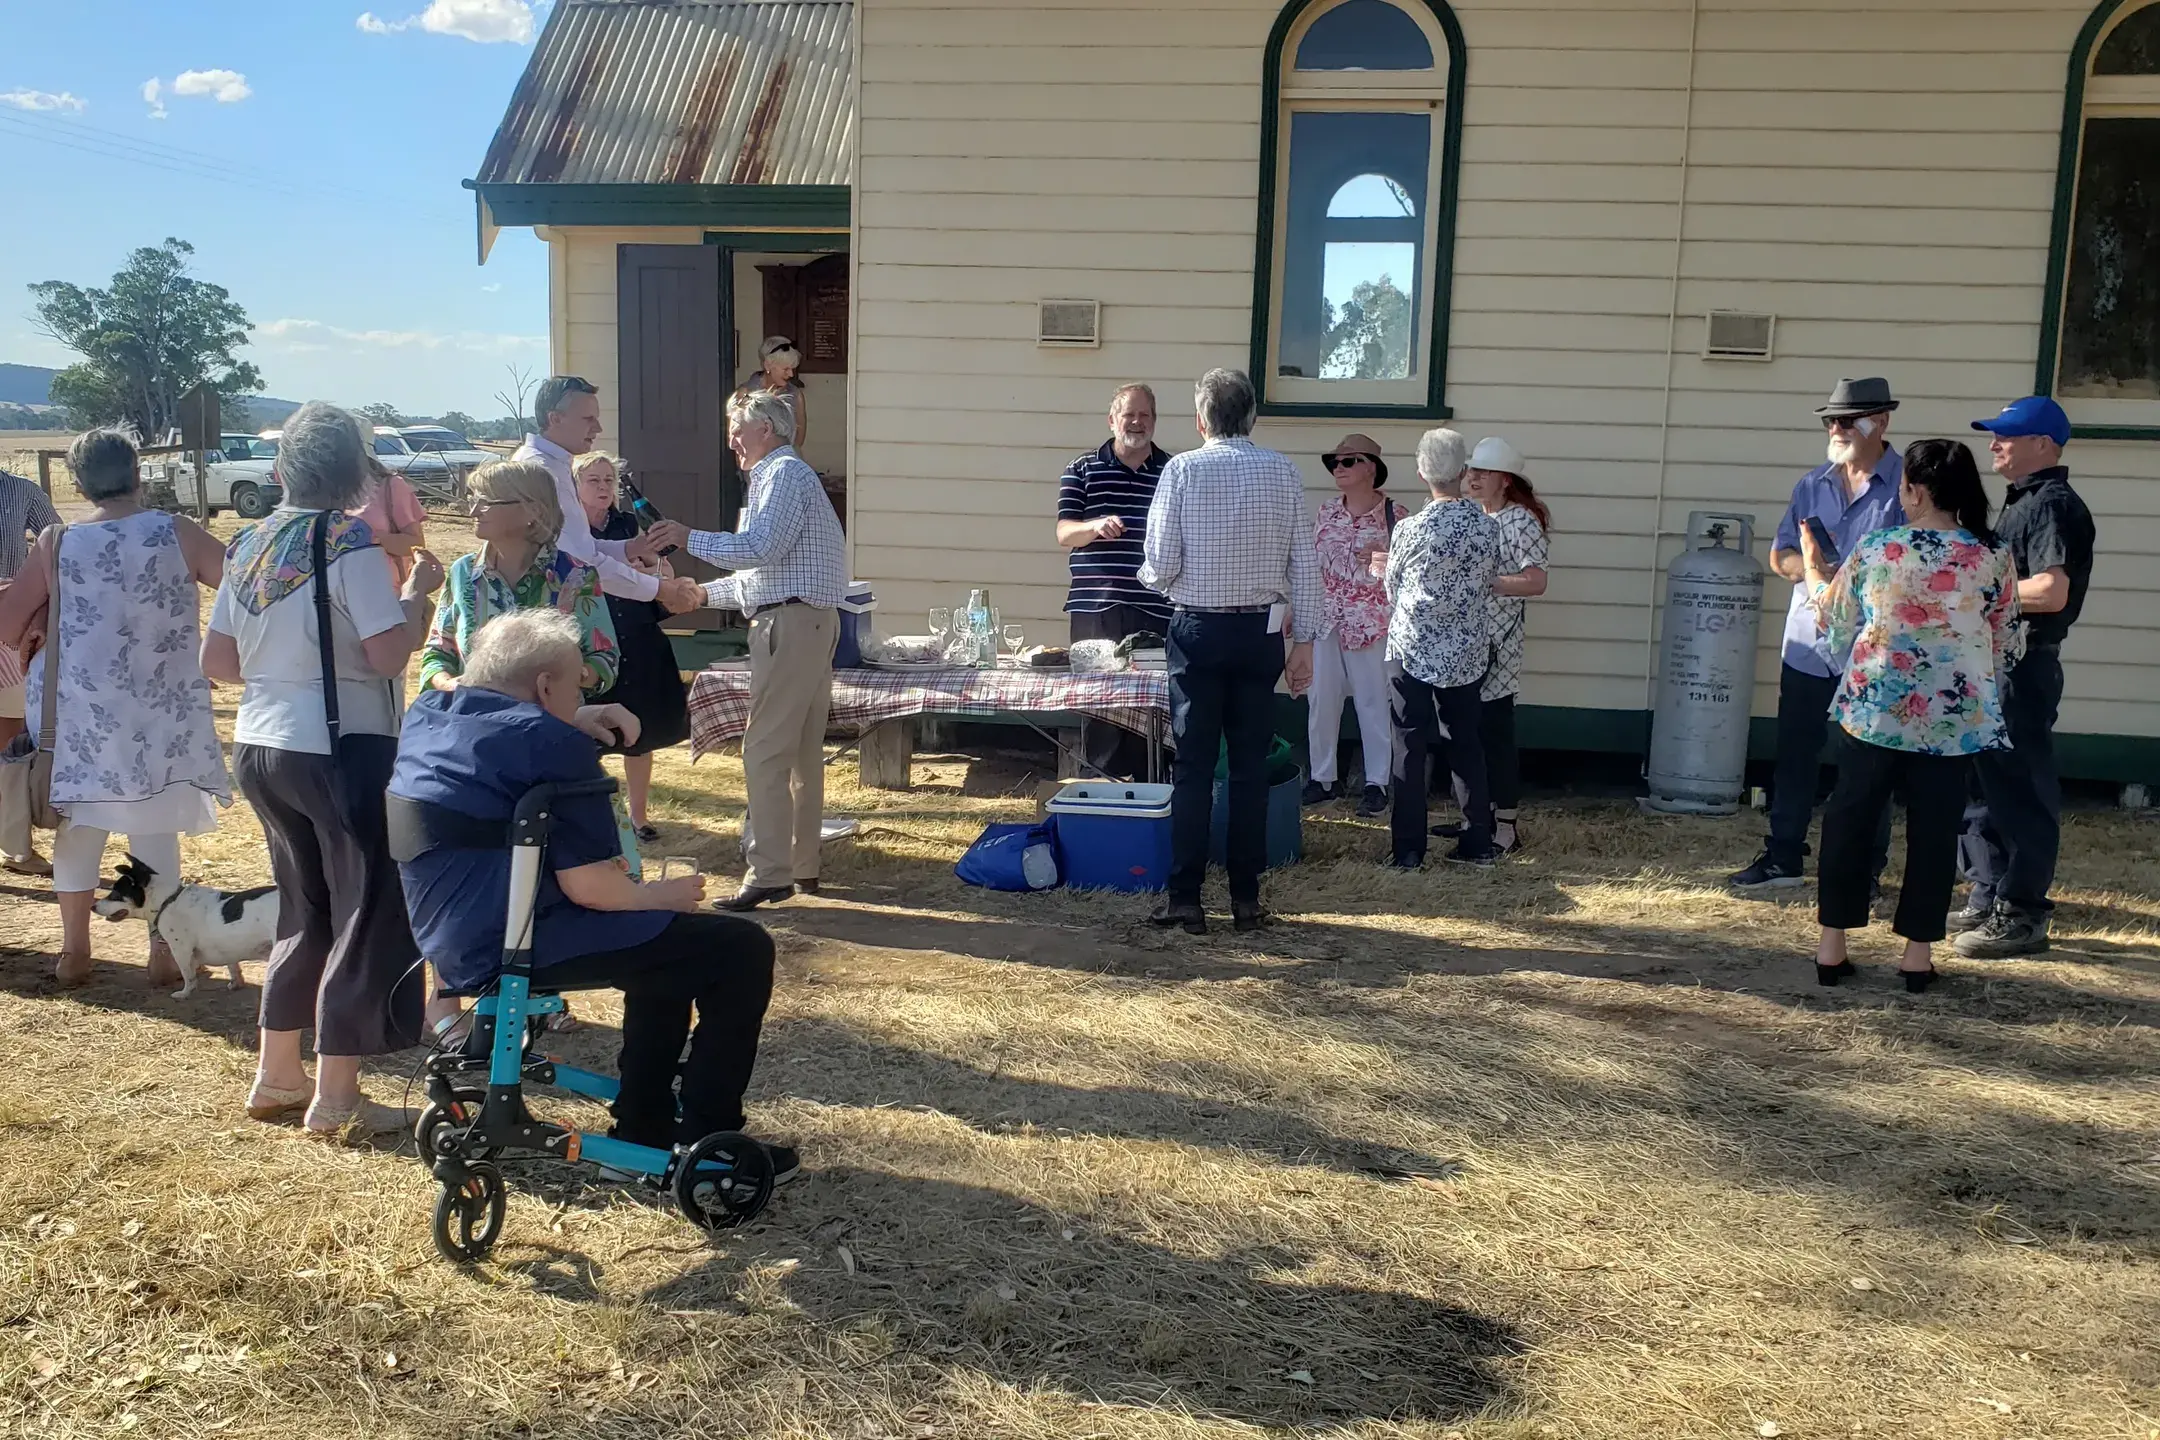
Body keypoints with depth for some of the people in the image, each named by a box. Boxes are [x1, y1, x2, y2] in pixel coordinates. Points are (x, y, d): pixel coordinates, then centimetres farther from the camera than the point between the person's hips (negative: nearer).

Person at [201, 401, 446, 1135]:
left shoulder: (249, 544, 7)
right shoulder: (351, 544, -14)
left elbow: (217, 661, 9)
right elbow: (390, 653, -21)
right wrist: (418, 590, -6)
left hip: (260, 746, 7)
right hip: (341, 751, -7)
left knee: (303, 909, 20)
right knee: (366, 915, 4)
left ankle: (276, 1074, 27)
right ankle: (335, 1095, 7)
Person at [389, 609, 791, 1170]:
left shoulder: (426, 714, 10)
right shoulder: (551, 743, -16)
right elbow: (591, 887, -20)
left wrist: (582, 720, 16)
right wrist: (668, 894, -1)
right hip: (517, 948, -10)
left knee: (665, 938, 29)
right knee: (742, 949, -4)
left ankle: (643, 1124, 31)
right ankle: (706, 1142, 3)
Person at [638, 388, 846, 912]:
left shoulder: (785, 473, -8)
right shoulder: (778, 476, 25)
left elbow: (759, 549, -20)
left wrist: (688, 537, -12)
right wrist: (703, 593, 24)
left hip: (791, 622, -11)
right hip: (810, 620, 11)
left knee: (766, 751, -11)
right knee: (803, 751, 12)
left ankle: (770, 873, -12)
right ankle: (803, 866, 18)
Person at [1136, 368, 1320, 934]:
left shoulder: (1182, 469, -7)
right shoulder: (1283, 472, 0)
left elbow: (1160, 565, -9)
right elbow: (1303, 565, 0)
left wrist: (1155, 578, 14)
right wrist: (1304, 640, 7)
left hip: (1198, 631, -2)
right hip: (1260, 632, 2)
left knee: (1194, 767, 4)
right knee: (1251, 767, 8)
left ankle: (1185, 898, 6)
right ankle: (1246, 898, 13)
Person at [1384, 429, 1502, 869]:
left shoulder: (1411, 529, -14)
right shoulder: (1488, 525, -5)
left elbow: (1392, 588, 0)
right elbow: (1490, 582, 7)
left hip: (1414, 651, -3)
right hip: (1468, 653, 3)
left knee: (1412, 749, 3)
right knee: (1468, 746, 13)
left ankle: (1408, 849, 6)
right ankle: (1478, 844, 18)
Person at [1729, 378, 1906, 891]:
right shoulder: (1812, 485, 11)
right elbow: (1780, 555, 11)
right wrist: (1811, 568, -10)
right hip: (1808, 643, 5)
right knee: (1794, 753, 9)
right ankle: (1783, 858, 19)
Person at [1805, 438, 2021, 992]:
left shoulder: (1873, 551, -6)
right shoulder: (1994, 558, -4)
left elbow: (1833, 619, 9)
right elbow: (2006, 644, 6)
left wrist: (1815, 569, 27)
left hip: (1874, 709, 0)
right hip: (1955, 718, 1)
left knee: (1850, 821, 11)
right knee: (1934, 831, 9)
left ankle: (1832, 947, 14)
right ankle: (1918, 954, 15)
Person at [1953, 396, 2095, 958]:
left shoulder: (2053, 505, -14)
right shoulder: (2022, 502, 18)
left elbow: (2051, 592, -25)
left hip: (2024, 666, -11)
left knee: (2018, 789, -4)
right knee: (1980, 782, 15)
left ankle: (2023, 914, 3)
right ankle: (1987, 900, 25)